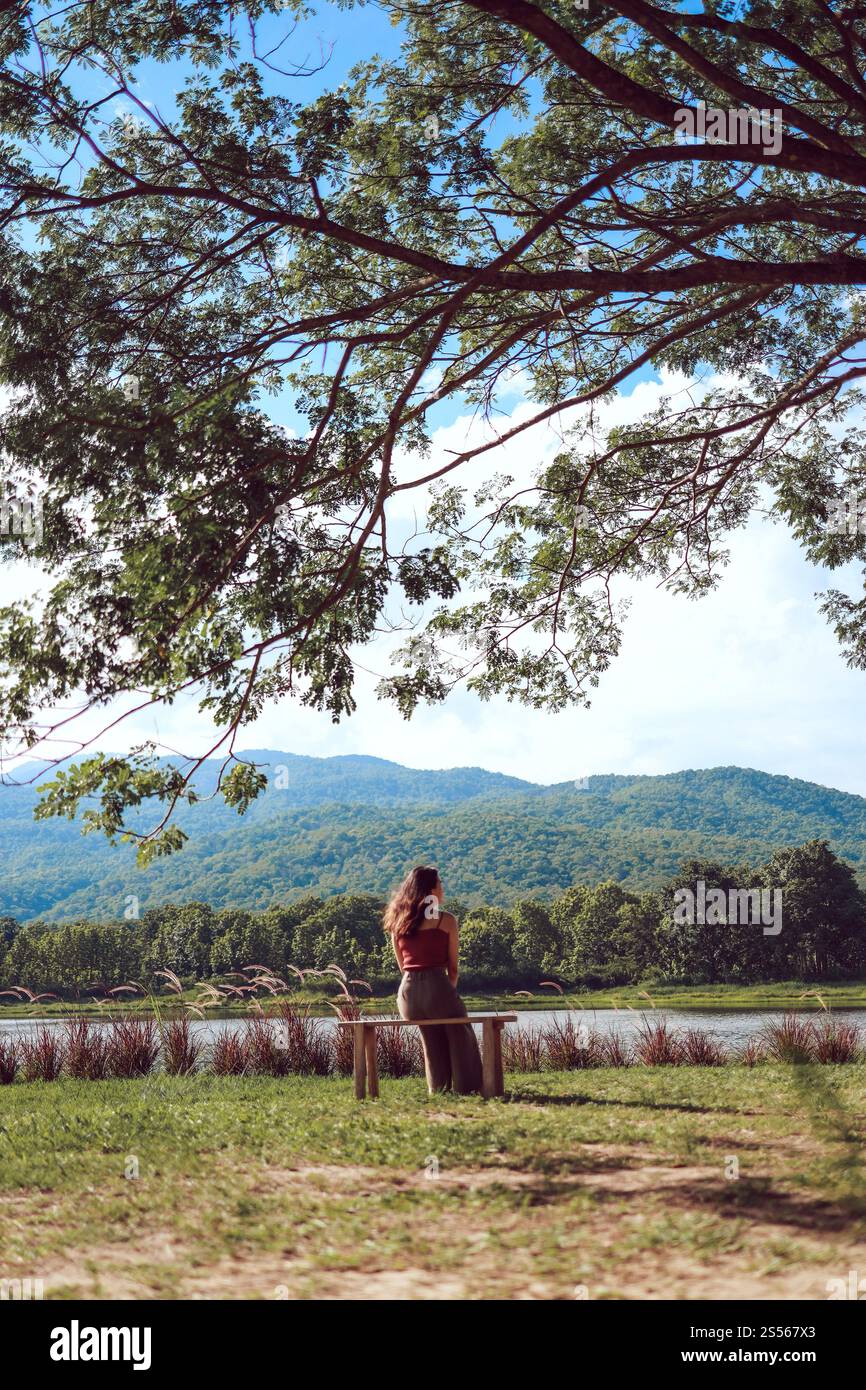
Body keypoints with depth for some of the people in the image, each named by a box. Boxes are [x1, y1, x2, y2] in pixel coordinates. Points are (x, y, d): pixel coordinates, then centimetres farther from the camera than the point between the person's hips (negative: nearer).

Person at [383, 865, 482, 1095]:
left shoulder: (397, 921, 13)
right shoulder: (446, 921, -1)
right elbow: (453, 969, 2)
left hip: (407, 997, 5)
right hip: (436, 988, -4)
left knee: (434, 1035, 31)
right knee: (461, 1033, 22)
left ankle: (439, 1089, 31)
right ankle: (465, 1087, 21)